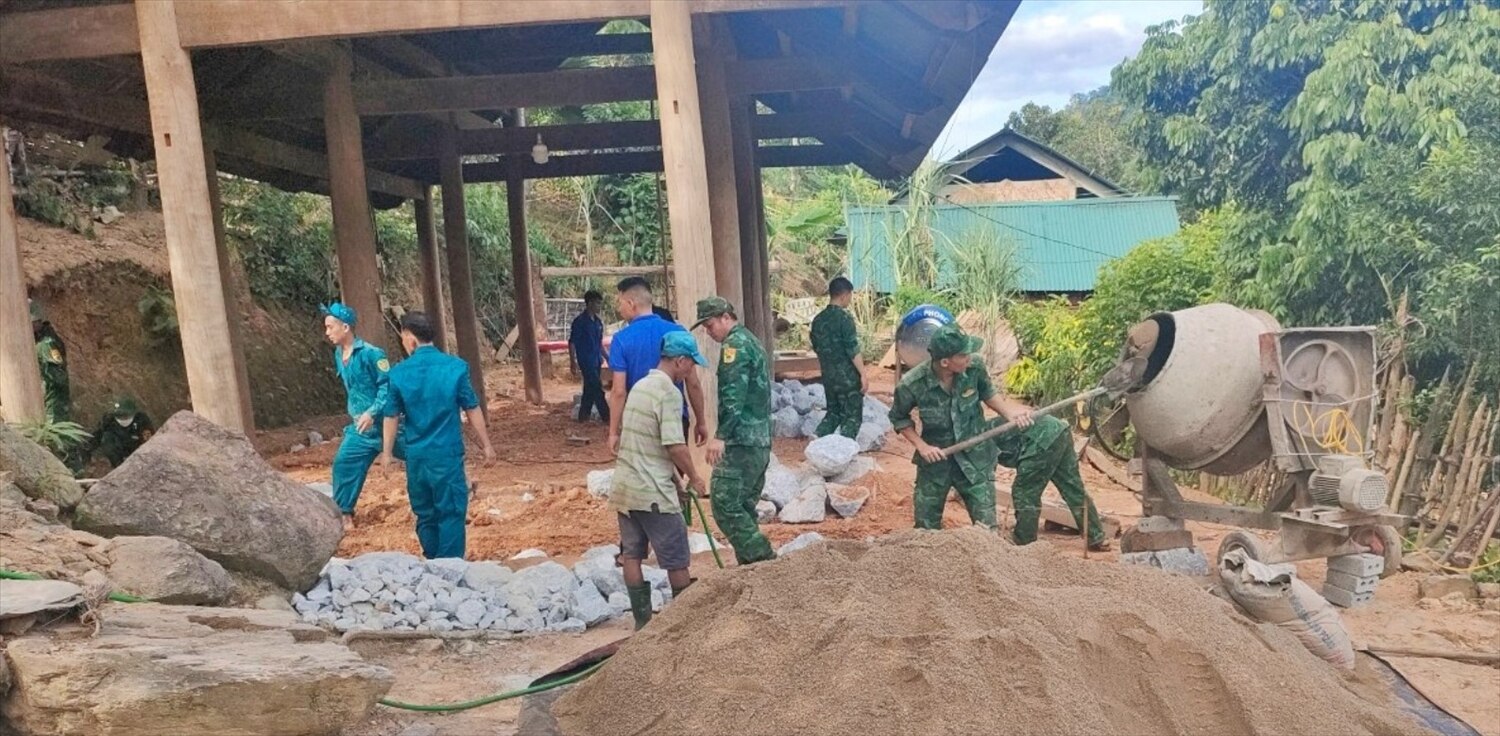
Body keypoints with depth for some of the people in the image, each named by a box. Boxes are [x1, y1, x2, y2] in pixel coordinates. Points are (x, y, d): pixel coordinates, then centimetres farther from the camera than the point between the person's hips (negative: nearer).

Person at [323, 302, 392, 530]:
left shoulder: (370, 353, -20)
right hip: (360, 426, 8)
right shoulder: (338, 355, 7)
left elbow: (388, 385, -22)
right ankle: (344, 513, 15)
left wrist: (372, 412, -27)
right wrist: (353, 413, 20)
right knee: (344, 462, 3)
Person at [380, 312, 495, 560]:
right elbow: (473, 410, -4)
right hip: (447, 453, -3)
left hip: (416, 456, 3)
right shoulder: (455, 367, -8)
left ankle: (433, 564, 27)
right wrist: (487, 445, 5)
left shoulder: (399, 372, -3)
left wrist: (387, 452, 17)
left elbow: (392, 417, 4)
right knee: (451, 512, 4)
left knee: (425, 513, 16)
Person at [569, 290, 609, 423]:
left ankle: (583, 416, 20)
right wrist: (573, 363, -15)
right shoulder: (580, 321, -12)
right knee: (597, 389, -6)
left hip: (596, 360, 8)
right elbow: (572, 343, -11)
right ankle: (606, 417, -2)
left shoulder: (598, 321, 10)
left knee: (590, 389, 11)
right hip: (586, 361, -8)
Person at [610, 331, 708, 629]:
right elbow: (675, 445, -20)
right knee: (676, 559, 5)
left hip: (624, 487, 9)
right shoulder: (669, 392, -15)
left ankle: (642, 620, 17)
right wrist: (693, 477, -5)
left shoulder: (640, 386, 13)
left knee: (632, 554, 11)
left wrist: (674, 480, 20)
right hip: (653, 492, -9)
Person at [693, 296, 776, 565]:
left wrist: (721, 435, -25)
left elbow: (733, 394, -20)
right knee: (744, 507, 13)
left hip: (740, 441, -10)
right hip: (760, 441, 10)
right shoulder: (752, 341, 22)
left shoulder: (734, 343, -9)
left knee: (725, 505, -10)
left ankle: (764, 560, -10)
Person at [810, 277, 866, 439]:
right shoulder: (844, 317, -15)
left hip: (828, 375, 7)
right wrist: (863, 374, -15)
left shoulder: (818, 319, 8)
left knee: (833, 413, 19)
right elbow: (853, 350, -19)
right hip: (847, 375, -7)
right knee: (852, 416, 2)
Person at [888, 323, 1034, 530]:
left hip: (975, 459, 1)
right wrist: (921, 445, -14)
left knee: (986, 528, 3)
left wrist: (1011, 412, -13)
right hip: (935, 461, -1)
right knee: (926, 528, 13)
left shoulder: (974, 367, -20)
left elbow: (988, 394, 3)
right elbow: (899, 418, -4)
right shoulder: (912, 385, -25)